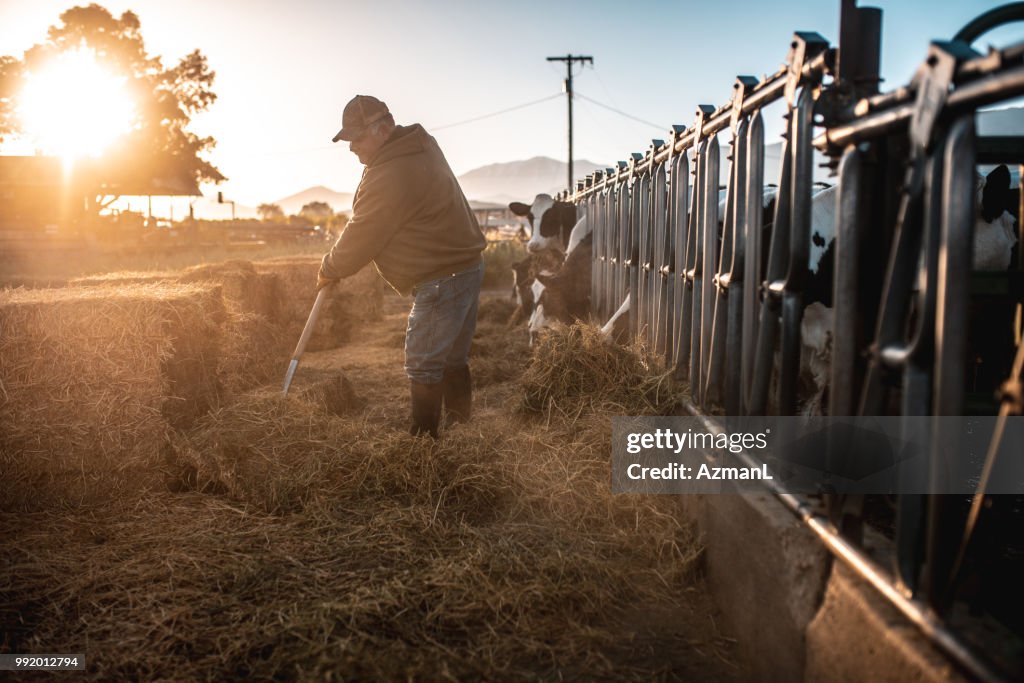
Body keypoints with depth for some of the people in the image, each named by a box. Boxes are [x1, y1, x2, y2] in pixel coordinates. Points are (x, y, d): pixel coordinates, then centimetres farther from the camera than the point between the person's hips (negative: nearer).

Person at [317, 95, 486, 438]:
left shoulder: (390, 176, -21)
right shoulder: (419, 146, 11)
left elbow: (363, 236, -13)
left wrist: (329, 270, 3)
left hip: (441, 279, -10)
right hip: (467, 265, 10)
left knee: (423, 365, -4)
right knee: (452, 359, 17)